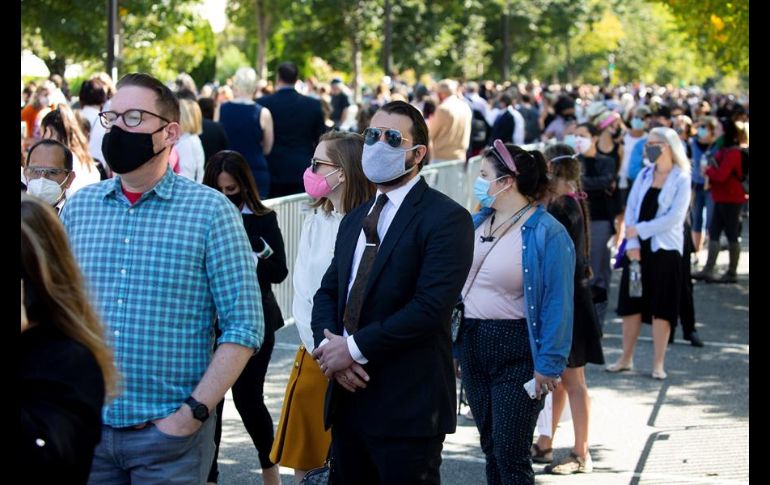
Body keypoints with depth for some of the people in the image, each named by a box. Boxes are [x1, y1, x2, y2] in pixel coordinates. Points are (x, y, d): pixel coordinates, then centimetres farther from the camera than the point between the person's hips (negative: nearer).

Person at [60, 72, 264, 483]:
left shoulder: (211, 211, -4)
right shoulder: (78, 207, 7)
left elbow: (243, 327, -6)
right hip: (86, 430, 3)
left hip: (169, 432, -3)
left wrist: (194, 413, -13)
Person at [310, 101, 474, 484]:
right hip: (348, 399, 7)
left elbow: (430, 306, -19)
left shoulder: (446, 218, -9)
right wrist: (328, 345, -7)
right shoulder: (355, 220, 18)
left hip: (407, 407, -7)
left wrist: (355, 348, -16)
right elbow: (328, 292, 15)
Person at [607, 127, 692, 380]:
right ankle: (626, 358, 18)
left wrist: (639, 230, -14)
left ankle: (658, 363, 6)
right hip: (638, 248, 4)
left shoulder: (681, 180, -6)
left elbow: (674, 217, -14)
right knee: (631, 303, 8)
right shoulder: (644, 175, 8)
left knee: (661, 308, 0)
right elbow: (631, 209, 4)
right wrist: (631, 243, -8)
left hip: (665, 249, -4)